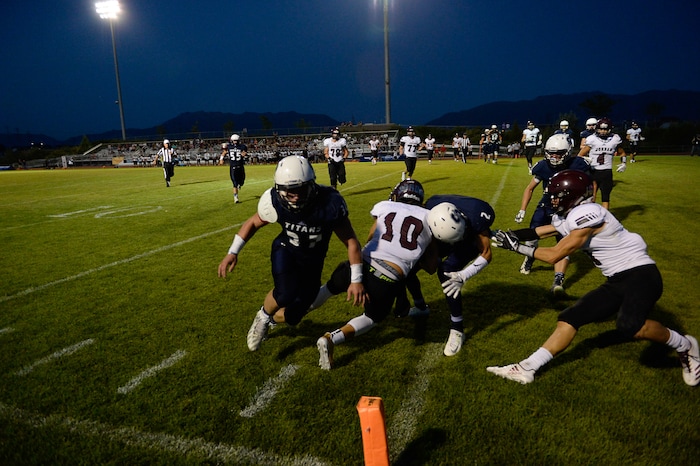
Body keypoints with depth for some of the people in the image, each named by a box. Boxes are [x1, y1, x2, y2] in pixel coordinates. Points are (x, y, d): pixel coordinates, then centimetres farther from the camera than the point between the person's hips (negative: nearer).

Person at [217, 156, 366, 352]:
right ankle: (263, 317, 4)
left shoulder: (330, 203, -32)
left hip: (313, 259, 1)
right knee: (286, 293, -31)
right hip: (286, 250, 0)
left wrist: (356, 279, -21)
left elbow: (351, 241, -20)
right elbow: (252, 223, -5)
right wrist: (232, 252, -14)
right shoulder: (275, 201, -26)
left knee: (293, 316, 4)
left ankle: (271, 319, 40)